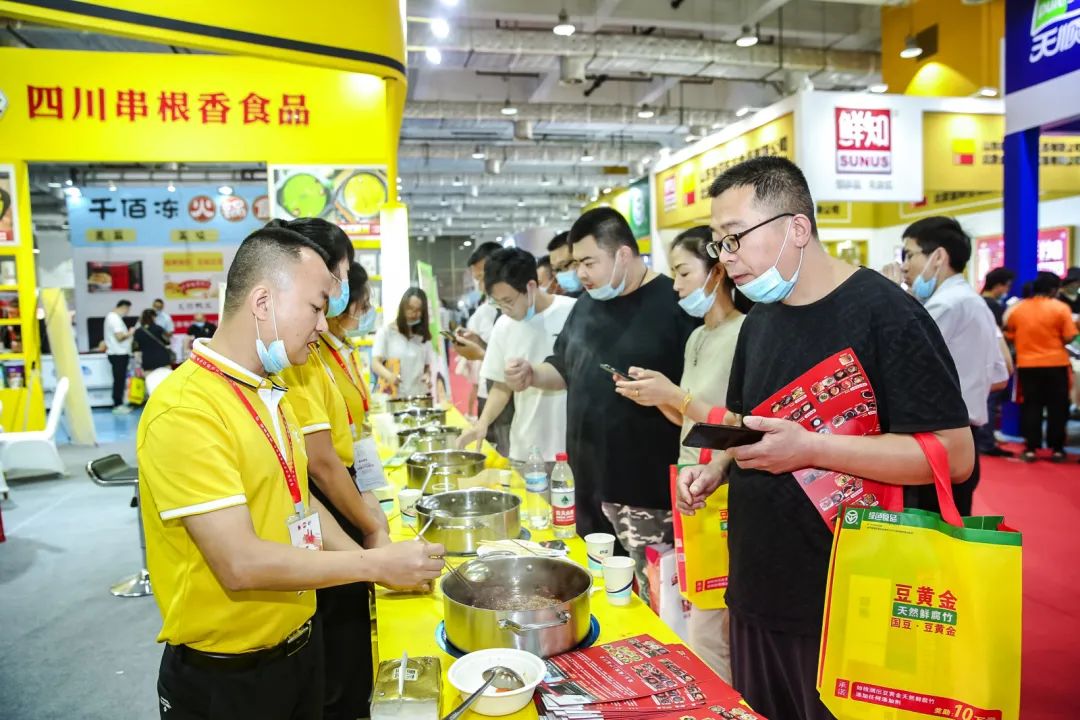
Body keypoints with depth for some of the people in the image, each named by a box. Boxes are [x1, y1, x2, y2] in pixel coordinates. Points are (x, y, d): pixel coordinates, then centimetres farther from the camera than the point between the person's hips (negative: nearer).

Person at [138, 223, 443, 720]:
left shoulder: (269, 394, 5)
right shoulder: (185, 410, -24)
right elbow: (241, 564, -28)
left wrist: (373, 561, 2)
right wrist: (375, 563, -21)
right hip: (224, 678, -7)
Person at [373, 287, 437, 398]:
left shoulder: (423, 336, 13)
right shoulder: (386, 332, 0)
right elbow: (375, 363, -8)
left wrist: (427, 375, -7)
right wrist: (389, 375, -29)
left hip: (419, 396, 4)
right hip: (393, 397, -3)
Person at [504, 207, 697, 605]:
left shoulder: (674, 303, -12)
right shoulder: (586, 305, 11)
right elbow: (565, 370, 21)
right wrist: (532, 374, 2)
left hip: (650, 494, -7)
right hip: (591, 485, 7)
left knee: (652, 602, 2)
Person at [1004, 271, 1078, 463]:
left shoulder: (1016, 308, 0)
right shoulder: (1060, 307, -8)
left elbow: (1009, 337, 7)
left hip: (1026, 364, 2)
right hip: (1055, 364, -2)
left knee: (1030, 407, 9)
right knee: (1057, 407, 9)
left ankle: (1030, 449, 8)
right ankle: (1056, 449, 12)